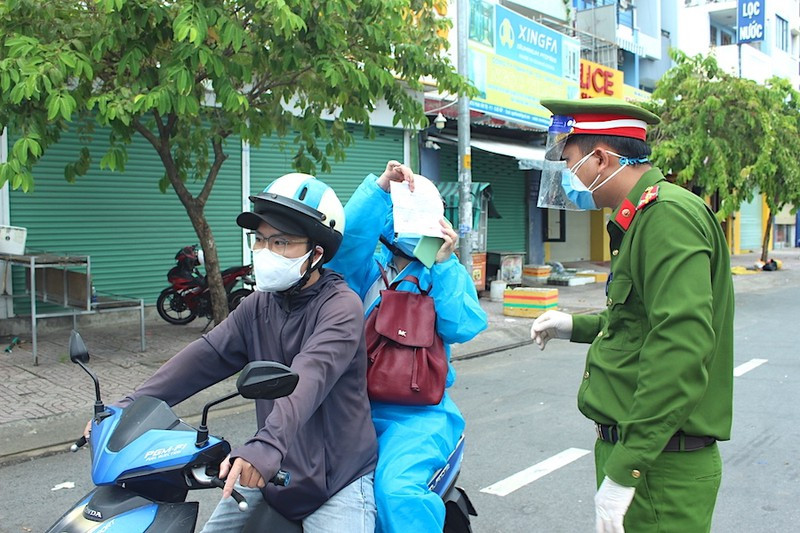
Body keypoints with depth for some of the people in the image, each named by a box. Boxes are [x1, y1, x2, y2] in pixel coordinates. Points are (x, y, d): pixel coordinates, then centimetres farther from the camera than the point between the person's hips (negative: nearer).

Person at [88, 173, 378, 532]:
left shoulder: (341, 306, -17)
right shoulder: (259, 304, 6)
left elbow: (310, 377, -34)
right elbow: (205, 356, -2)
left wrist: (267, 445, -49)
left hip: (337, 478, -6)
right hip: (274, 471, 6)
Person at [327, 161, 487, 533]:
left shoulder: (447, 273, 10)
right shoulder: (367, 265, 8)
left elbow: (460, 328, -6)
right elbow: (345, 240, -15)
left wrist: (443, 265, -10)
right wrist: (379, 187, -23)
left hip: (418, 412, -1)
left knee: (397, 488, -28)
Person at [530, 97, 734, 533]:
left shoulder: (668, 214, -19)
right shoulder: (642, 217, 13)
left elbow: (682, 352, -28)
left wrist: (623, 472, -28)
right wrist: (577, 327, 28)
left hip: (660, 468, -10)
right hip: (632, 448, 10)